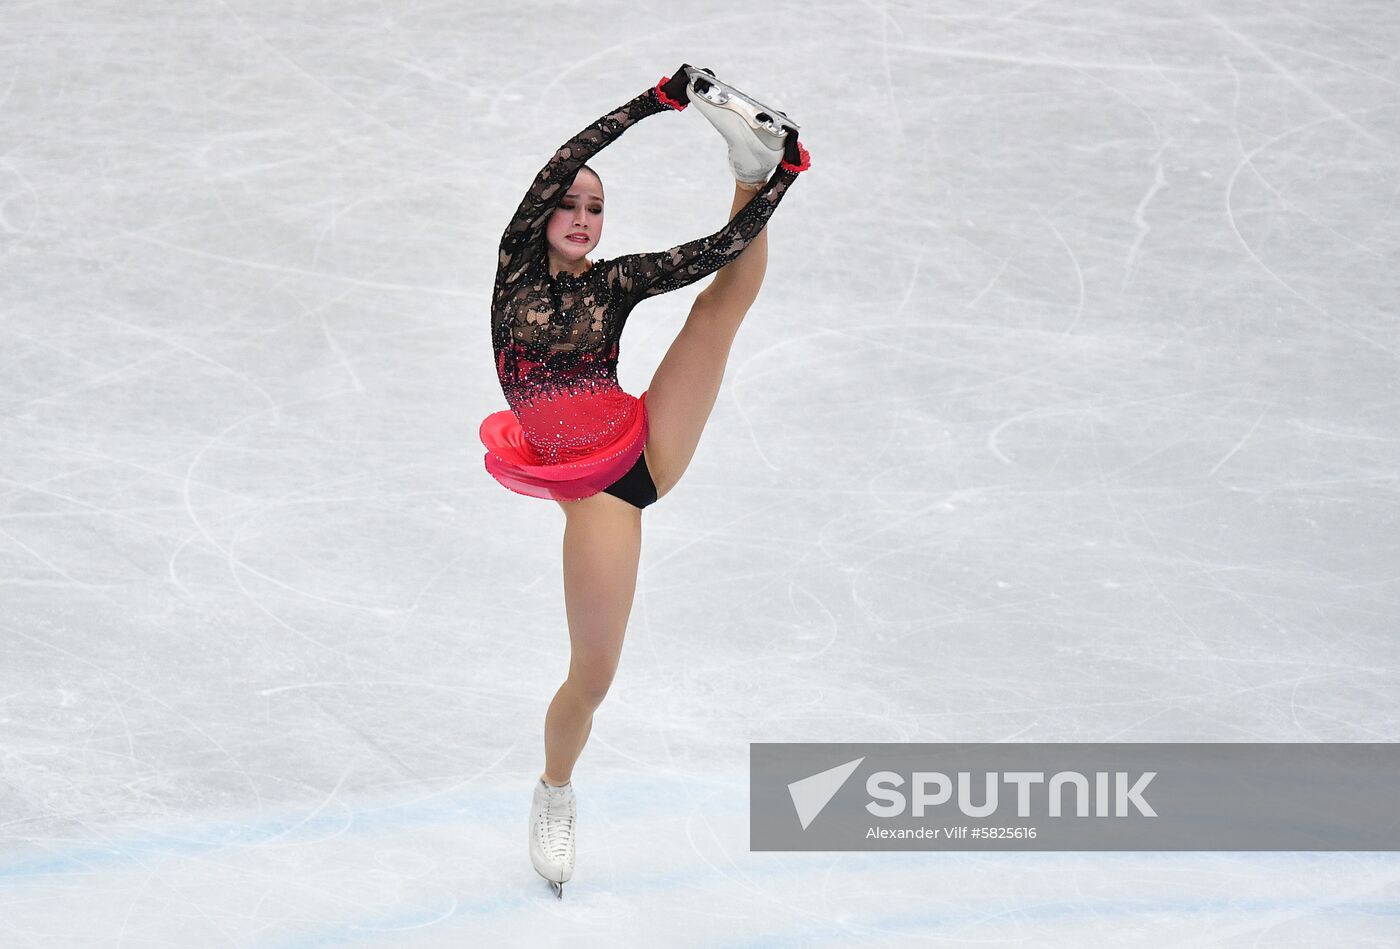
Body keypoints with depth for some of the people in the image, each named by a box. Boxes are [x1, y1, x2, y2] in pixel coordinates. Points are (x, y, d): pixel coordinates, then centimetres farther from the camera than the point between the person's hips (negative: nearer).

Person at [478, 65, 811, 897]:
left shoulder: (615, 282, 4)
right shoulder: (517, 265, -1)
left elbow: (716, 251, -4)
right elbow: (561, 163, -11)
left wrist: (773, 189, -13)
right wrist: (655, 102, -11)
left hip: (651, 447, 3)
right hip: (595, 490, -2)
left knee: (728, 294, -5)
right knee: (593, 674, 1)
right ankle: (555, 796, 26)